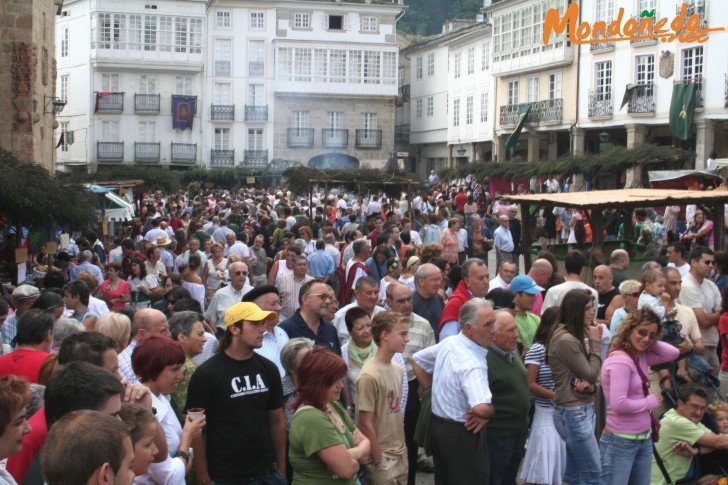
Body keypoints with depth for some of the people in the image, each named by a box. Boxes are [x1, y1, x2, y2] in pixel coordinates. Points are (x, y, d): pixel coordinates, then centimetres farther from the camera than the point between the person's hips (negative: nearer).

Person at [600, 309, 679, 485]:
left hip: (644, 438, 9)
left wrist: (649, 343, 0)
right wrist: (651, 401, -13)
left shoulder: (641, 356, 6)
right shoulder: (620, 360, -21)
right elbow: (619, 404, -27)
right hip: (621, 441, -9)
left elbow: (673, 353, 9)